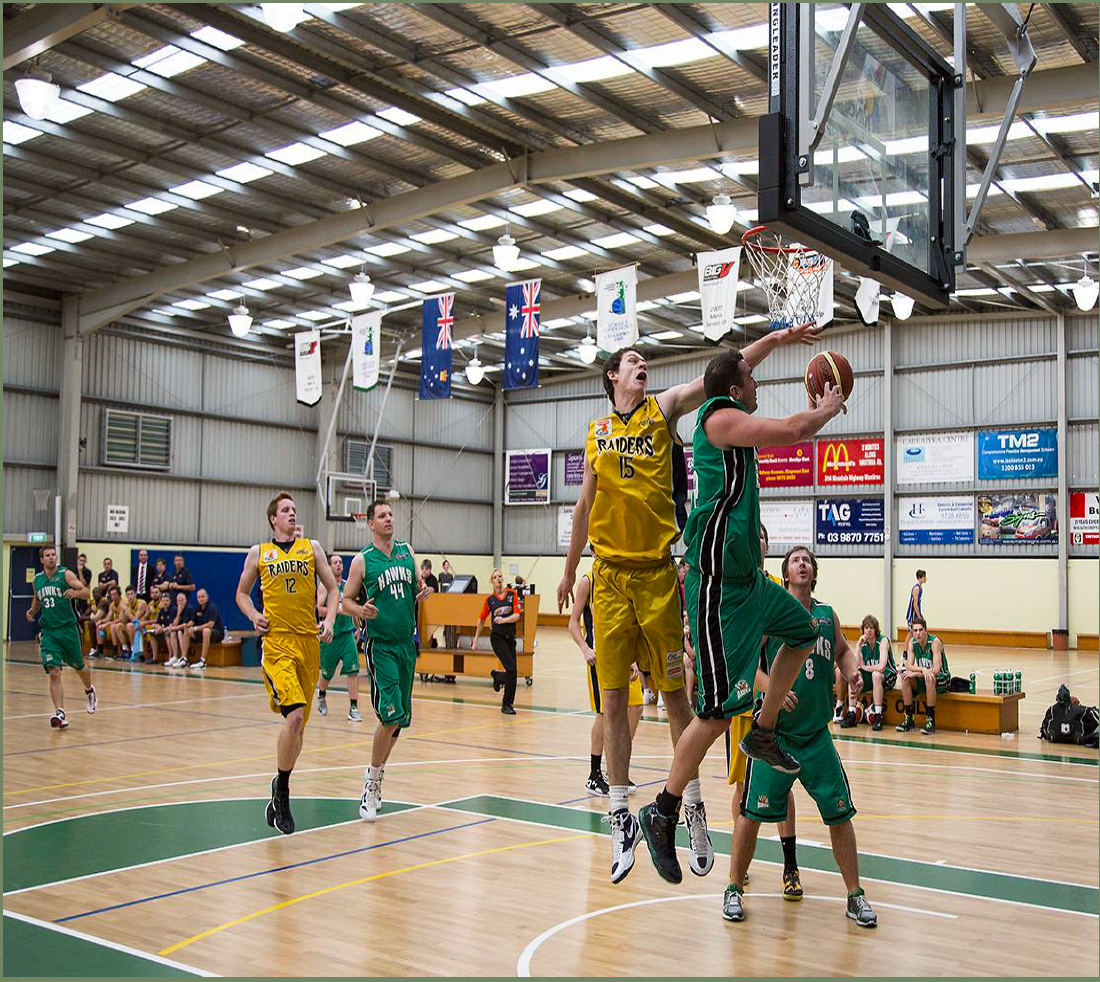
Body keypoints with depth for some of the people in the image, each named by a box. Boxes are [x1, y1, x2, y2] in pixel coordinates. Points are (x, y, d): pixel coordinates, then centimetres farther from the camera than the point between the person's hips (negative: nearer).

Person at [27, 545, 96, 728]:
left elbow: (87, 593, -14)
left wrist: (76, 592, -35)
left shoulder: (66, 574, -6)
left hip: (68, 629, -2)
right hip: (49, 632, 2)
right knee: (54, 672, -12)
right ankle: (60, 714, -15)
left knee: (79, 667, 14)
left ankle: (89, 691, 46)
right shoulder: (37, 579, 8)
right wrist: (32, 611, 7)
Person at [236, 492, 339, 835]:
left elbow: (332, 589, 13)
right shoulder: (258, 553, 9)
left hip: (309, 642, 3)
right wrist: (254, 616, 1)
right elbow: (242, 592, 20)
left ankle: (278, 798, 25)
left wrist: (329, 620, -3)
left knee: (298, 723, 9)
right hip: (277, 643, -3)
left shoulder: (312, 547, 11)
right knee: (294, 715, -22)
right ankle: (282, 790, -4)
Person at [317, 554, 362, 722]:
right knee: (327, 673, 12)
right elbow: (319, 610, -16)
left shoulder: (348, 585, 9)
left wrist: (357, 628, 24)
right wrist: (338, 610, -26)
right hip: (330, 634, -3)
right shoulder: (324, 586, -5)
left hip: (347, 634, 3)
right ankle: (322, 697, 43)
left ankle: (353, 708, -11)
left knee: (353, 670, -12)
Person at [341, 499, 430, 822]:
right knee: (391, 715, -15)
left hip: (407, 643, 5)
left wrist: (423, 591, -3)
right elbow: (346, 600, 0)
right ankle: (371, 782, 2)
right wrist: (361, 611, -20)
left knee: (400, 718, 9)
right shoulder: (363, 560, -4)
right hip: (380, 645, -5)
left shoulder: (407, 551, 9)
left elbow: (418, 585, 20)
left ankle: (376, 775, 27)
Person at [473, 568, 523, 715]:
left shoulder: (512, 593, 4)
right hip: (497, 637, -3)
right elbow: (481, 620, 16)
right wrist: (476, 639, 18)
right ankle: (507, 704, -3)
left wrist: (504, 620, -23)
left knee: (512, 672, 2)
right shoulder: (489, 599, 4)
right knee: (512, 670, -16)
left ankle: (497, 676, 37)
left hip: (510, 637, 3)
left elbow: (517, 615, -5)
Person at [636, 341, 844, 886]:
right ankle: (664, 811, -1)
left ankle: (762, 734, 31)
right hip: (718, 583, -11)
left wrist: (777, 337, 42)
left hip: (746, 576, 11)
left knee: (803, 630, 28)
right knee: (719, 710, -11)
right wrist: (828, 409, -3)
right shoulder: (721, 416, -14)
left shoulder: (724, 413, 13)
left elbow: (738, 364, 33)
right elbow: (789, 431, -22)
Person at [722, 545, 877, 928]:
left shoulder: (827, 615, 8)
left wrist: (853, 672, 5)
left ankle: (855, 896, 19)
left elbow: (843, 651, 26)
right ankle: (734, 889, 18)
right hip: (773, 731, -4)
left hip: (817, 734, 4)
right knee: (752, 813, -1)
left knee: (840, 814, 4)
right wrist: (771, 689, -23)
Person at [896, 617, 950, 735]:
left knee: (929, 679, -36)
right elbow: (908, 665, -13)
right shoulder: (912, 642, -5)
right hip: (922, 678, 6)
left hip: (942, 679, -6)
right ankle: (908, 719, -11)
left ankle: (931, 720, -29)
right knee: (905, 678, -19)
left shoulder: (935, 642, -21)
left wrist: (915, 673, -28)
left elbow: (936, 669, -29)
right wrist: (922, 669, -32)